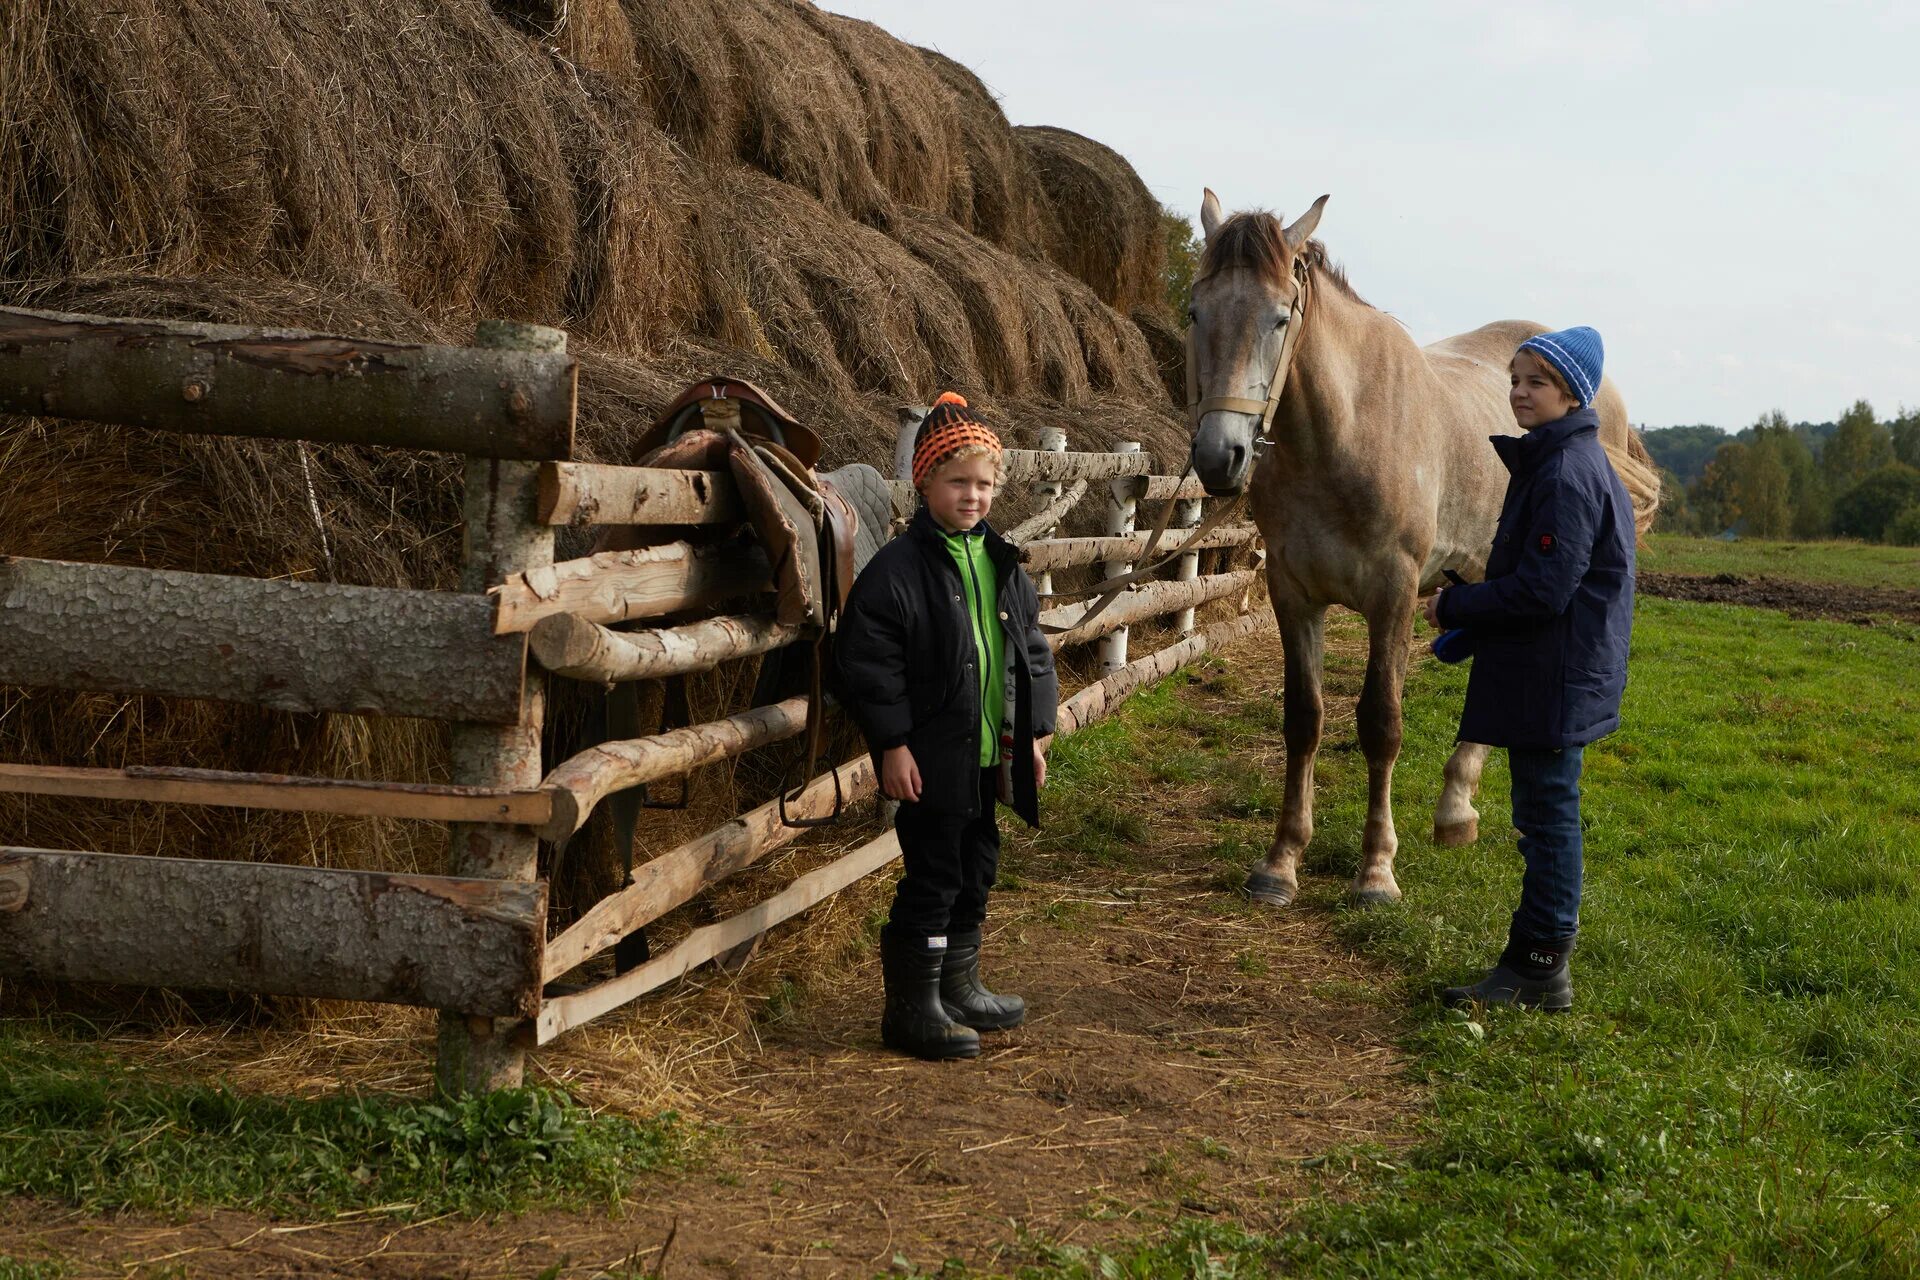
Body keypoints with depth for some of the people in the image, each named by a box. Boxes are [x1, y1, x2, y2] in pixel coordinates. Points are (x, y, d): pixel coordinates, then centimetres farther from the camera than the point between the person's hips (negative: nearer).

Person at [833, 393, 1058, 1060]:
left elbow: (1032, 649, 17)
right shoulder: (899, 567, -13)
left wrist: (1034, 732, 13)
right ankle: (911, 1009, 8)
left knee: (975, 871, 17)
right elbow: (866, 660, -15)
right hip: (932, 756, -7)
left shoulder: (1003, 565, 9)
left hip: (989, 754, 7)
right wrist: (892, 744, -17)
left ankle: (959, 990, 33)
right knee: (931, 878, -3)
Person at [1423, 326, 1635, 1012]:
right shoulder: (1549, 461, 14)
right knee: (1542, 814, 15)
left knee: (1548, 814, -3)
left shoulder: (1568, 472, -19)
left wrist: (1455, 606, -13)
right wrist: (1467, 607, 10)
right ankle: (1536, 956, 24)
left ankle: (1540, 969, 4)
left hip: (1555, 678, -11)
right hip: (1544, 676, 11)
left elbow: (1542, 590, -24)